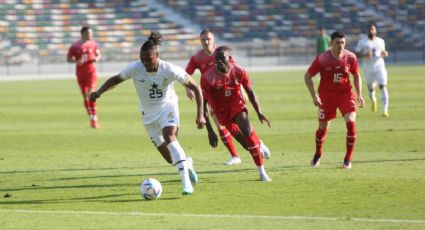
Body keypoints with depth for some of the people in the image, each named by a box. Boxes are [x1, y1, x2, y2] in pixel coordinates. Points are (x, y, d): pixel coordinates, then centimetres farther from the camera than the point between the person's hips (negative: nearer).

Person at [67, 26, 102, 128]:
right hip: (80, 74, 1)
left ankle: (94, 118, -11)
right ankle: (91, 118, 18)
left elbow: (98, 54, 16)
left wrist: (97, 58, -8)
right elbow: (68, 58, 2)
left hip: (91, 72, -1)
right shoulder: (75, 46, -3)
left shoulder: (93, 44, 2)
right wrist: (76, 61, -18)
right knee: (85, 96, 5)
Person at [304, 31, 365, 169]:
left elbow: (356, 76, 9)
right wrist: (314, 96, -13)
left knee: (351, 122, -19)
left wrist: (359, 95, 1)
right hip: (326, 96, 0)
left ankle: (348, 158, -7)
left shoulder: (350, 58, -8)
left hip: (345, 94, 1)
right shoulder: (322, 59, -14)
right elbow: (307, 76, -5)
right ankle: (318, 154, 38)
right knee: (323, 127, 9)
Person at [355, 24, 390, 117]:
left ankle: (385, 110, -15)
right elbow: (356, 54, 0)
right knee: (371, 88, 8)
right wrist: (364, 55, -19)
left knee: (383, 87, -13)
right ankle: (373, 100, 45)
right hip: (368, 68, -1)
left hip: (379, 66, 1)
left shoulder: (381, 41, 8)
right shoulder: (362, 42, -2)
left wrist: (384, 54, -3)